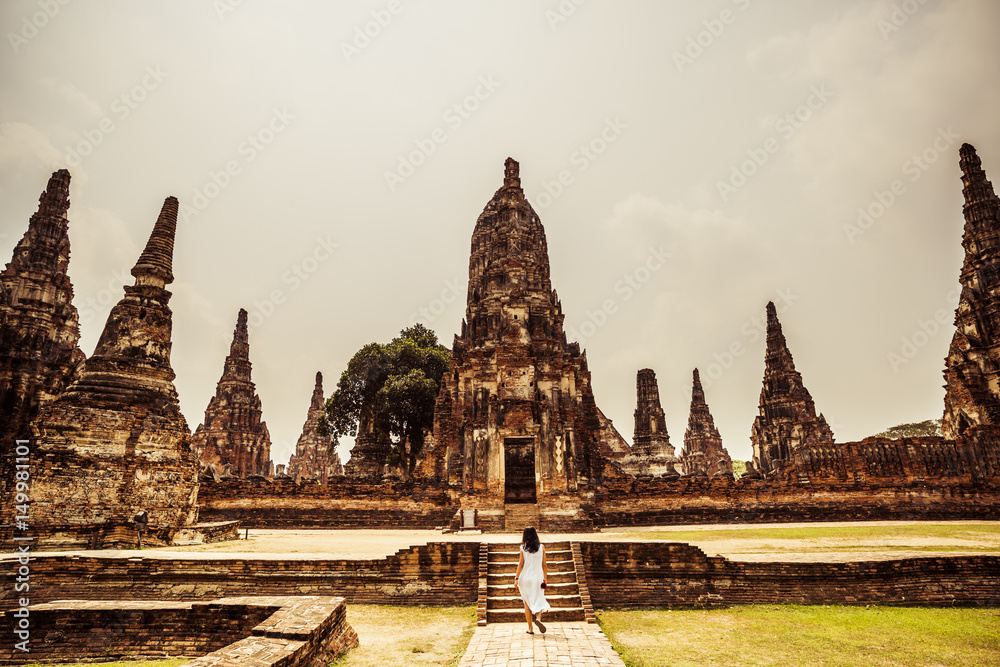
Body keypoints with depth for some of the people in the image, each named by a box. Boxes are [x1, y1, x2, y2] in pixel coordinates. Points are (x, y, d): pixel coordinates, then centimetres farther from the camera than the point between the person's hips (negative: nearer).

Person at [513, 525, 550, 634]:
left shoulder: (523, 548, -3)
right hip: (537, 577, 0)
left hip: (525, 577, 0)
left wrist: (516, 578, -2)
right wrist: (545, 578, 10)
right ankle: (538, 618, -24)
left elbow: (521, 564, -5)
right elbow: (544, 565, 2)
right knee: (538, 600, 4)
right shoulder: (541, 547, 0)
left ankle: (530, 628, 13)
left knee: (527, 603, 12)